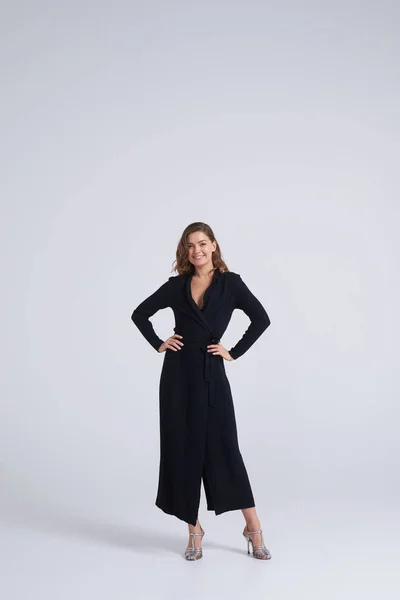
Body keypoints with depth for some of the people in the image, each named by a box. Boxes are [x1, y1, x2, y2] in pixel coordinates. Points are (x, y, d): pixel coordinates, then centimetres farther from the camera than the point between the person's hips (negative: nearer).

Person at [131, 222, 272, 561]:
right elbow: (140, 313, 15)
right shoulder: (176, 285, 7)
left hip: (211, 374, -2)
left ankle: (254, 528, 11)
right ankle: (194, 530, 17)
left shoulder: (230, 283, 1)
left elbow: (261, 319, -4)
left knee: (223, 448, -1)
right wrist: (158, 344, 3)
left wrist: (235, 352, -6)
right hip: (178, 374, 3)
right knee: (182, 450, 4)